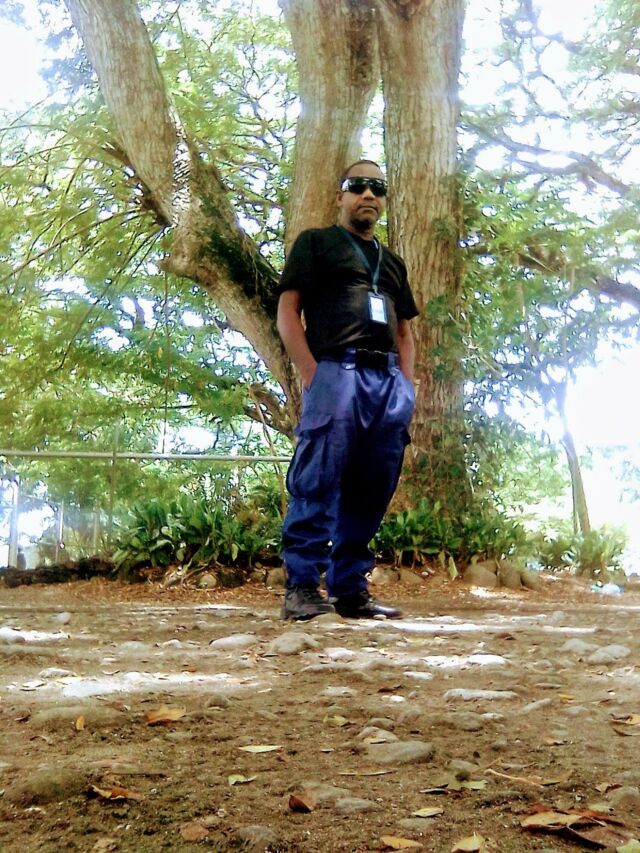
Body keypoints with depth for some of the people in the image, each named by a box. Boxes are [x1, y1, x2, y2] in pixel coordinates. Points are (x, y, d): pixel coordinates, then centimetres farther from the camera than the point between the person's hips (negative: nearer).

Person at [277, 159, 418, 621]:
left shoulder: (392, 262, 29)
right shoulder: (316, 242, 13)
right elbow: (288, 310, 3)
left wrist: (406, 386, 10)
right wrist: (312, 375, -10)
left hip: (388, 380, 6)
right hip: (336, 371, -5)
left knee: (372, 490, 2)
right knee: (317, 483, -13)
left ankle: (350, 588, 7)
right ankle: (302, 586, -11)